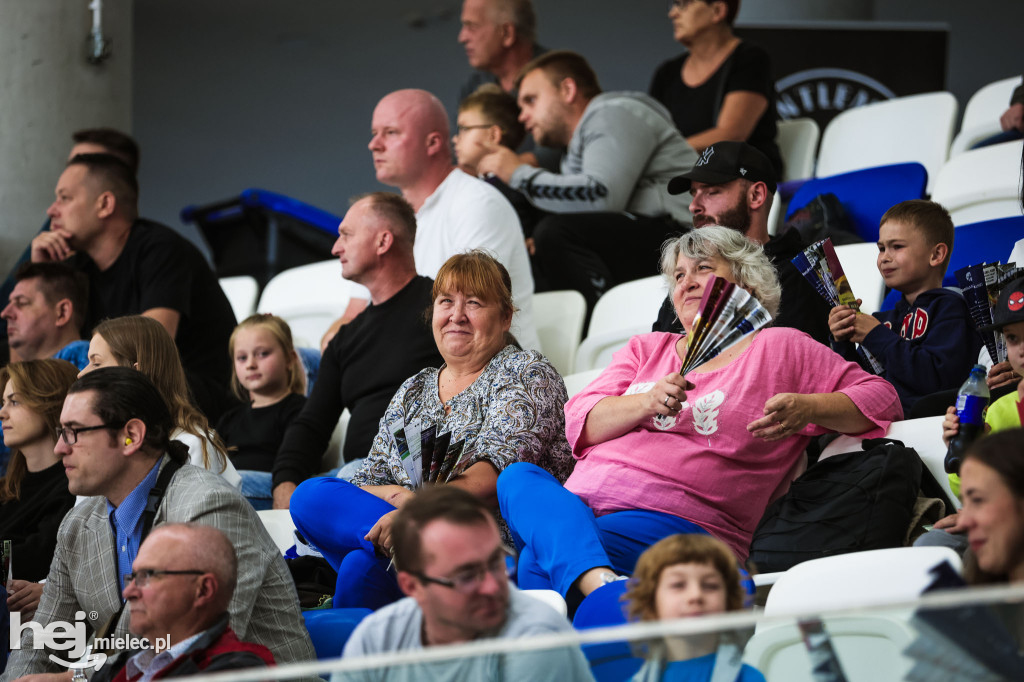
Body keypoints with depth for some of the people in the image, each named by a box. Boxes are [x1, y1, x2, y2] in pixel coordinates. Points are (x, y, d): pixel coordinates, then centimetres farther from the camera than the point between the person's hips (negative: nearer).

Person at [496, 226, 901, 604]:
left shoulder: (780, 349, 17)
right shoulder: (646, 349, 29)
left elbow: (880, 398, 9)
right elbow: (579, 422, 14)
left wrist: (808, 409, -11)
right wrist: (646, 403, -7)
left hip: (676, 520, -5)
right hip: (578, 506, 5)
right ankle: (595, 580, -56)